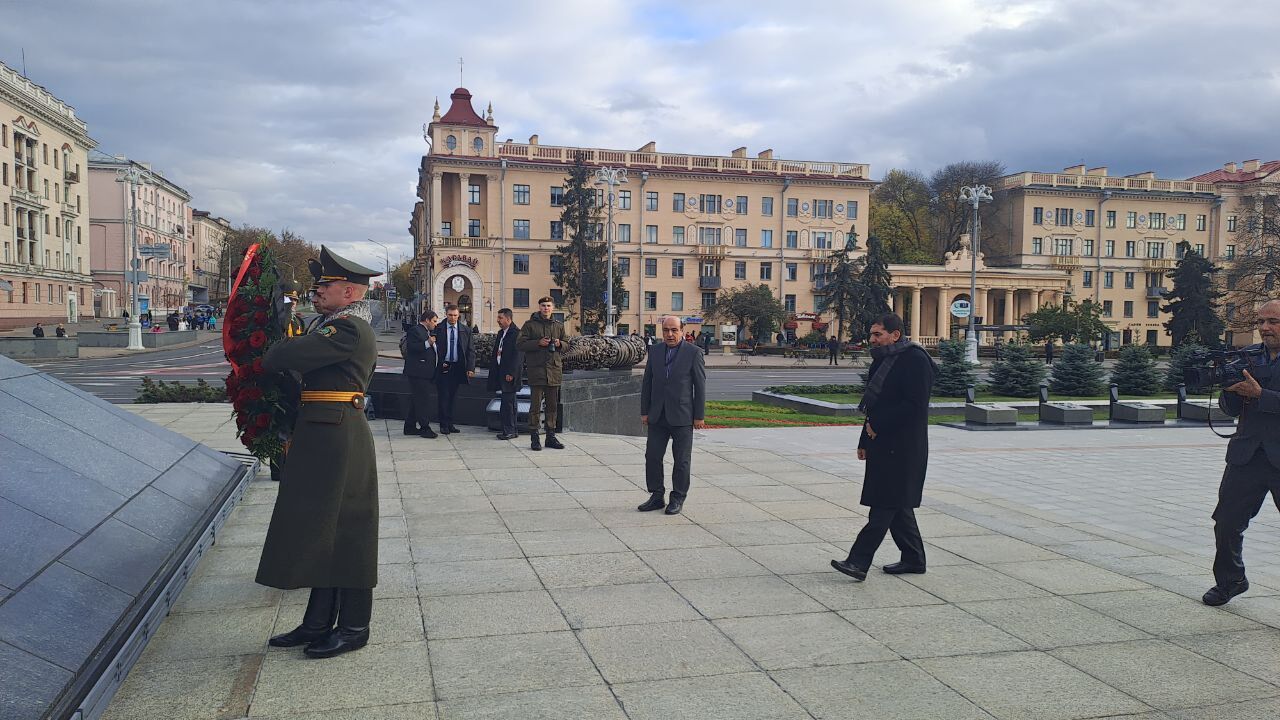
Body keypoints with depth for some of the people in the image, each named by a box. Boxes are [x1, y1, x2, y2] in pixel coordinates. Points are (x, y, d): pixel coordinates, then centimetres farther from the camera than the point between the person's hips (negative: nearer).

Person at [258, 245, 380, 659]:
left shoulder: (349, 328, -15)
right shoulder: (339, 324, 20)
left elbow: (288, 355, -20)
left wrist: (270, 357, -1)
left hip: (337, 438, -10)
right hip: (323, 439, 10)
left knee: (343, 531, -1)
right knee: (320, 530, 14)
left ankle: (353, 627, 10)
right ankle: (318, 623, 25)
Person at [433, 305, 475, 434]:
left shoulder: (465, 330, 4)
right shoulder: (438, 329, -1)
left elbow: (470, 351, 3)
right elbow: (434, 348, 2)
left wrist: (470, 368, -5)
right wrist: (439, 363, -7)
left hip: (457, 367, 2)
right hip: (442, 367, -2)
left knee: (453, 396, 9)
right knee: (443, 396, -1)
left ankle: (450, 423, 18)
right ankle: (443, 424, 6)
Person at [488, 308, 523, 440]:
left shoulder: (516, 333, -12)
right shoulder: (501, 333, 17)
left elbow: (517, 355, -17)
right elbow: (496, 353, 21)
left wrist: (511, 373, -21)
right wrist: (493, 372, 16)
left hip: (510, 374, -9)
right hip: (501, 372, 9)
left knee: (507, 402, -9)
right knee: (509, 402, 12)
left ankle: (509, 431, -4)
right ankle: (512, 431, 18)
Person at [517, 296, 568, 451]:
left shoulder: (559, 325, 13)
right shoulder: (530, 325, 1)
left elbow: (567, 343, 19)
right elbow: (520, 343, -4)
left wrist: (560, 344, -3)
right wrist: (538, 343, -15)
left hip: (554, 369, 4)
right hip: (536, 369, -4)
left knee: (553, 405, 9)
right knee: (535, 405, -4)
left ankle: (551, 436, 18)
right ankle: (534, 438, 2)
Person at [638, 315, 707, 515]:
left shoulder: (693, 353, -5)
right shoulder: (655, 351, 7)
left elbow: (700, 386, -4)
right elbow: (647, 383, 11)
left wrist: (699, 416, -6)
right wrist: (644, 412, 7)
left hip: (682, 416, -4)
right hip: (658, 416, 4)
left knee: (682, 460, 4)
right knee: (652, 456, 3)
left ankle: (678, 499, 15)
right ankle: (656, 496, 15)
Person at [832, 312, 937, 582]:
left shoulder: (915, 360, -13)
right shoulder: (882, 360, 16)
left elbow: (915, 405, -20)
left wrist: (877, 426, -16)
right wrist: (865, 441, 15)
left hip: (901, 448, -10)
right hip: (882, 445, 10)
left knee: (884, 507, -10)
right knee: (896, 504, 14)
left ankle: (859, 562, -13)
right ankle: (913, 559, 24)